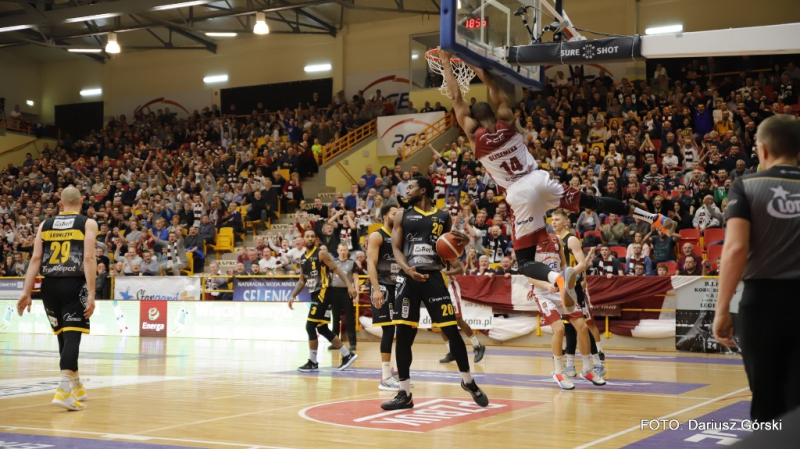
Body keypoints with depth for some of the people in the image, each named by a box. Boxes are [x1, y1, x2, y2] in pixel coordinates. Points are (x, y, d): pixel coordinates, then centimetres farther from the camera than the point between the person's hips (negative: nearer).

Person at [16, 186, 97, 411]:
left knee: (63, 336, 16)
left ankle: (75, 386, 29)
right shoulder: (88, 223, 3)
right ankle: (63, 389, -23)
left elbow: (36, 258, 6)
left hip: (50, 284, 4)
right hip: (74, 284, -4)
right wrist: (91, 294, -11)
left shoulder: (45, 224, 14)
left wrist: (26, 292, 5)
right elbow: (89, 259, -8)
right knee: (72, 336, -8)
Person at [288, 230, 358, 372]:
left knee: (310, 326, -11)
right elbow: (302, 281, 22)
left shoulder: (321, 253, -9)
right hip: (315, 295, 9)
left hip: (323, 293, -9)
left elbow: (336, 269, -15)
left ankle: (313, 363, -2)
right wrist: (293, 296, 12)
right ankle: (347, 355, 21)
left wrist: (349, 284, -25)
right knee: (322, 329, 12)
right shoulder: (303, 259, 14)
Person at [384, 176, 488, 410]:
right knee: (403, 334, -2)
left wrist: (456, 263, -5)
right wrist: (408, 269, -18)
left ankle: (468, 381, 20)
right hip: (408, 278, 0)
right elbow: (396, 248, 1)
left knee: (452, 331, -1)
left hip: (434, 277, 0)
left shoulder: (443, 217, 11)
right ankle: (405, 394, 8)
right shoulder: (402, 215, 10)